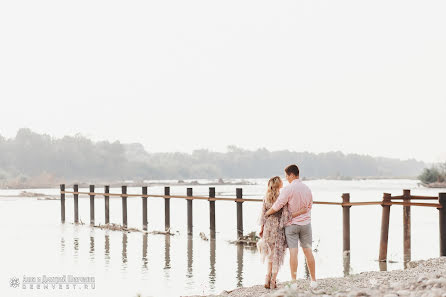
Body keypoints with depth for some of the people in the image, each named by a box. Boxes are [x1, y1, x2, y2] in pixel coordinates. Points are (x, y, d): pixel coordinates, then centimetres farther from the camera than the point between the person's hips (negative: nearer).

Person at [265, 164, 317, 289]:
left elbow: (276, 207, -15)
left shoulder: (288, 189, -15)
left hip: (291, 224, -4)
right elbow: (308, 207, 1)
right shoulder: (307, 189, 2)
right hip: (305, 223, 4)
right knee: (308, 251, 9)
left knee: (293, 252, -4)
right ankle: (313, 281, 12)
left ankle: (293, 282, -4)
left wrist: (266, 213, 2)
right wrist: (297, 213, -1)